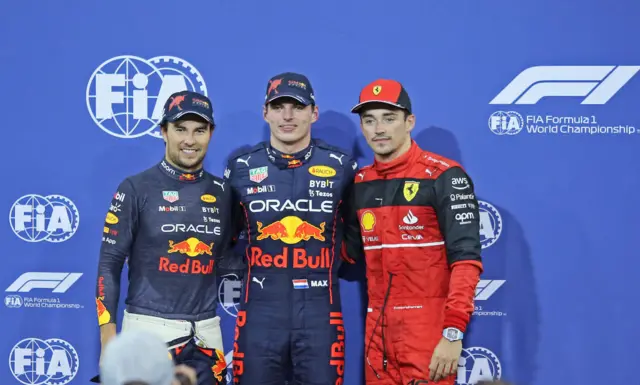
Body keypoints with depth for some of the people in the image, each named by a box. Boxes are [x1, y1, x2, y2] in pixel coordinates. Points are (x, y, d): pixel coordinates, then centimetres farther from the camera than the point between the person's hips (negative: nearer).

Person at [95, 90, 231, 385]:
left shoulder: (221, 193, 8)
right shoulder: (137, 188, -3)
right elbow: (109, 265, -3)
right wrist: (108, 336, -9)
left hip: (206, 332, 4)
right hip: (149, 328, -3)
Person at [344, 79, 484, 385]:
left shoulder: (444, 176, -8)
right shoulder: (360, 183, 10)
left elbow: (466, 258, -14)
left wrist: (453, 332, -21)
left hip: (428, 327, -5)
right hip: (377, 327, 6)